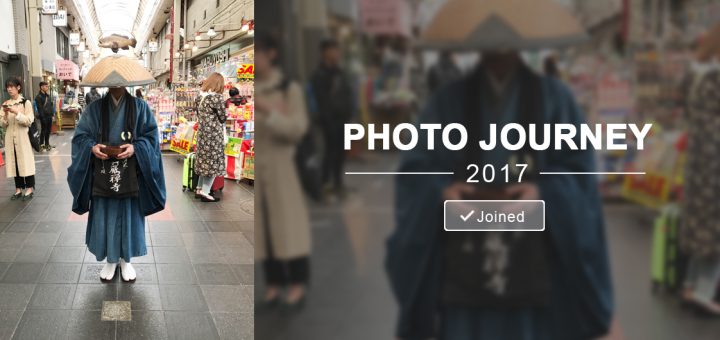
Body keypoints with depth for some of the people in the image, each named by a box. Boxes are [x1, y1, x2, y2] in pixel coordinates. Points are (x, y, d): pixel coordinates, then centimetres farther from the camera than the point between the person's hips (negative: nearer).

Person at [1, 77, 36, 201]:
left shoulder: (26, 102, -3)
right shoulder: (6, 104, 9)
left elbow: (29, 121, -11)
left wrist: (16, 112, -21)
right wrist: (5, 114, -10)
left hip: (23, 137, -4)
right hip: (10, 137, 4)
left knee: (25, 162, -3)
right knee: (14, 162, 6)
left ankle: (29, 189, 3)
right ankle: (18, 189, 13)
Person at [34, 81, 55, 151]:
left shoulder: (48, 96, 15)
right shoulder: (38, 97, -10)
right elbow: (40, 108, -15)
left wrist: (52, 114, 10)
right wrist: (42, 117, -19)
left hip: (49, 116, 8)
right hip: (44, 116, -8)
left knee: (48, 130, 13)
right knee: (43, 131, -3)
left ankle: (47, 144, 23)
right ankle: (41, 145, 3)